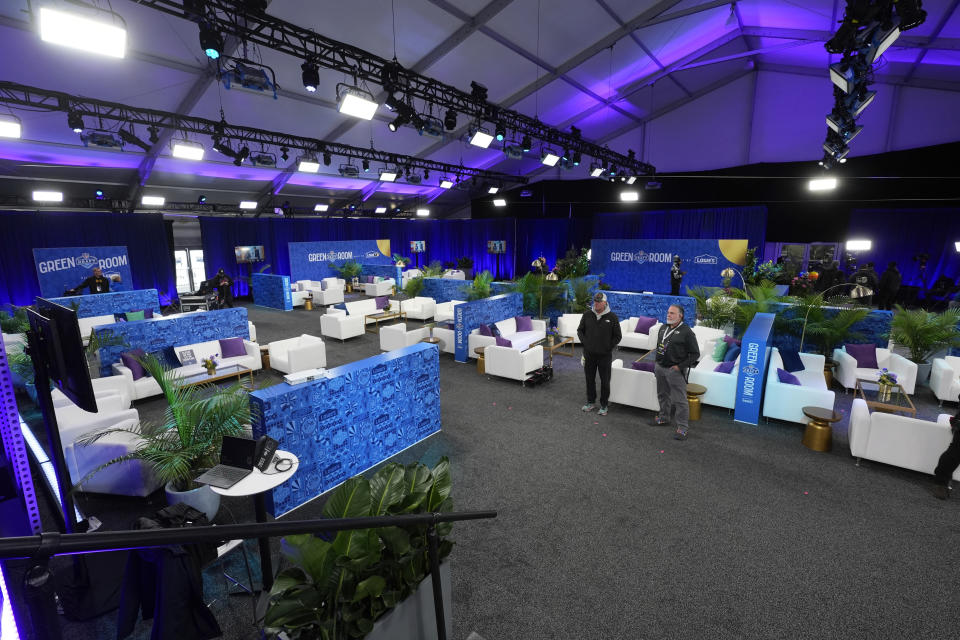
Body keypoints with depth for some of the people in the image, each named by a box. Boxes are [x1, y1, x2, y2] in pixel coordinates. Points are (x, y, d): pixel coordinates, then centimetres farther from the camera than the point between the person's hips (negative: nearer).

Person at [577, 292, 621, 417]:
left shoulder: (612, 317, -7)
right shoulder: (587, 315, 0)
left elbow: (618, 336, 0)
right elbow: (580, 330, 12)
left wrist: (609, 347, -6)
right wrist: (584, 342, 0)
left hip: (605, 355, -2)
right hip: (589, 354, 2)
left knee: (605, 381, 7)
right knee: (590, 379, 13)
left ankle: (603, 405, 21)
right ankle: (590, 402, 29)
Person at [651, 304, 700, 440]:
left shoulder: (686, 332, -12)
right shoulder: (663, 327, 9)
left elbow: (695, 354, -11)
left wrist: (680, 367, -15)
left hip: (675, 371, -7)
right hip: (660, 368, 7)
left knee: (679, 400, -3)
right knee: (663, 395, 21)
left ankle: (682, 427, 6)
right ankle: (664, 417, 39)